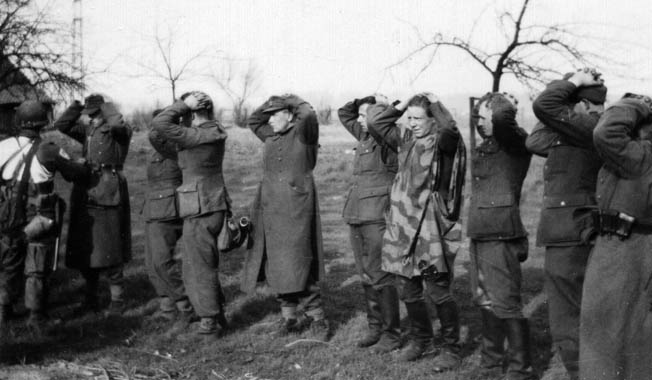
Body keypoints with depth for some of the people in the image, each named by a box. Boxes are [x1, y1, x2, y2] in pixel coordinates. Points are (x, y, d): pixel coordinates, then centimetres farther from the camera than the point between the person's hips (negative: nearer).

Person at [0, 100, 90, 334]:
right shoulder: (48, 152, -15)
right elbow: (78, 174, -6)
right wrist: (87, 168, 16)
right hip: (41, 222, -3)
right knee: (37, 271, 10)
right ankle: (36, 318, 15)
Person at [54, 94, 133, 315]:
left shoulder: (120, 130, -4)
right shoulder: (88, 130, 16)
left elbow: (118, 123, -26)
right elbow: (61, 125, 17)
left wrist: (107, 107, -8)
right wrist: (77, 107, 7)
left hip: (108, 194, -7)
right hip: (85, 193, 7)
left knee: (109, 249, -4)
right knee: (85, 248, 10)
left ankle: (117, 301, 6)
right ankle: (90, 300, 20)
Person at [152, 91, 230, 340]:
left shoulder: (197, 135, -19)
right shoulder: (214, 133, 7)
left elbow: (160, 124, -22)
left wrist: (184, 104, -15)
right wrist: (185, 107, 6)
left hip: (200, 210, -9)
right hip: (214, 205, 9)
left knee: (199, 269, 1)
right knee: (206, 266, 20)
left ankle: (209, 326, 8)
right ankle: (217, 318, 28)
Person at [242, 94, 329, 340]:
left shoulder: (303, 134, -3)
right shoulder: (273, 137, 16)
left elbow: (308, 115, -22)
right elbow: (252, 122, 29)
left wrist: (293, 100, -3)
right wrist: (271, 102, 17)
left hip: (296, 209, -7)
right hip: (269, 208, 7)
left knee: (297, 266, -8)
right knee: (274, 266, 7)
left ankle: (316, 317, 4)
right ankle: (290, 315, 18)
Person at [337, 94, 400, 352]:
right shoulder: (363, 136, 15)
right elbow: (343, 113, 28)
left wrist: (384, 106, -14)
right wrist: (366, 100, 14)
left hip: (377, 219, -8)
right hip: (356, 218, 8)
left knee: (380, 278, -5)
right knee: (367, 278, 13)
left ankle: (391, 335, 3)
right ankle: (375, 328, 22)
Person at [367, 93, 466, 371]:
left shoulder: (442, 142, -6)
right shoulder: (405, 141, 11)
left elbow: (449, 128, -28)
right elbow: (375, 122, 14)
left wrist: (435, 103, -13)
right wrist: (401, 106, 8)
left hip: (431, 227, -6)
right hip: (402, 227, 6)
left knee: (438, 291, -4)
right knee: (408, 291, 14)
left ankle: (451, 348, 10)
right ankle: (420, 339, 33)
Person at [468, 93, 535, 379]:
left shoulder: (515, 143, -10)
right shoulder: (484, 147, 14)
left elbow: (502, 117, -26)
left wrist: (505, 103, -12)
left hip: (501, 236, -9)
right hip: (479, 235, 9)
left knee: (505, 304, -7)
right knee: (485, 302, 17)